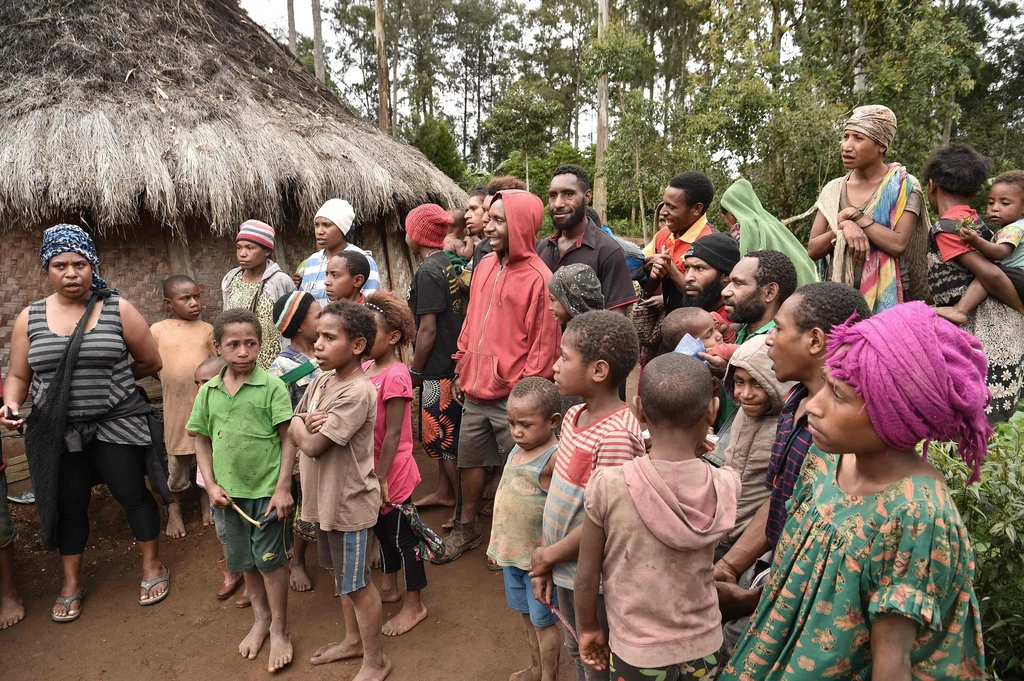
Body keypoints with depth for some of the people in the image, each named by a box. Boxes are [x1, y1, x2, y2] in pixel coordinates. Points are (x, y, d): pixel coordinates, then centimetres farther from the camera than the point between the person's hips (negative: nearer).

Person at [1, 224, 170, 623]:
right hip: (57, 432, 3)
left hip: (116, 424, -2)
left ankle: (152, 567, 28)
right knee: (68, 507, 15)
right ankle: (72, 584, 34)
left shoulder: (118, 310, -7)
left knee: (133, 495, 7)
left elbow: (151, 363, -1)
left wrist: (108, 379, 5)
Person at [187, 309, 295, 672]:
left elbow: (288, 439, -12)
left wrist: (283, 488, -14)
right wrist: (211, 485, -1)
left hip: (266, 489, -4)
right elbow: (202, 440, 8)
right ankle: (260, 618, 40)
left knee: (270, 560, 6)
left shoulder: (272, 386, -13)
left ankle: (279, 630, 25)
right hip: (230, 492, 5)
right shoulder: (209, 391, 0)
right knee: (244, 561, 19)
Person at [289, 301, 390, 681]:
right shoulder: (321, 382, 2)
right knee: (340, 575, 24)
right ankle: (353, 639, 44)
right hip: (324, 498, 9)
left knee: (356, 583, 7)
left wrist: (302, 427, -5)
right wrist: (306, 422, -15)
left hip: (349, 503, -9)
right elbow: (292, 425, 6)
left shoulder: (356, 393, -25)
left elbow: (312, 445, -25)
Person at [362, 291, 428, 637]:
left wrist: (380, 478, -18)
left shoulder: (395, 376, -23)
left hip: (391, 474, -8)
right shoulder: (366, 367, 0)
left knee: (402, 536, 7)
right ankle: (389, 587, 44)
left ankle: (414, 605, 24)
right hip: (369, 470, 8)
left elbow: (393, 433, -22)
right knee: (382, 530, 24)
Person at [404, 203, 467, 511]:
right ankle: (444, 492, 33)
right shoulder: (446, 264, 10)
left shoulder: (428, 271, -17)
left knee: (446, 439, 0)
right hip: (450, 363, 9)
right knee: (443, 434, 20)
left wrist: (415, 371, -10)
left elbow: (427, 329, -20)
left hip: (437, 369, -9)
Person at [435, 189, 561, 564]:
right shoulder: (485, 265, 7)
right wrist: (462, 370, 13)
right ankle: (467, 529, 38)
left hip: (511, 396, -7)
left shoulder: (537, 277, -14)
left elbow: (544, 343, -13)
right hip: (476, 391, 7)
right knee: (470, 459, 19)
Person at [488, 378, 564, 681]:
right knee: (526, 613, 25)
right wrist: (498, 543, 15)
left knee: (543, 620, 12)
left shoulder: (554, 458, -26)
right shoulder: (517, 450, 1)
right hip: (512, 552, 8)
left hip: (538, 557, -8)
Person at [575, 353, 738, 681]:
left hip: (636, 651, -2)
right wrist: (694, 456, 4)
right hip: (703, 645, 3)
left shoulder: (607, 484, -23)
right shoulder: (726, 484, -17)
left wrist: (588, 627, 4)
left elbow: (587, 577, -12)